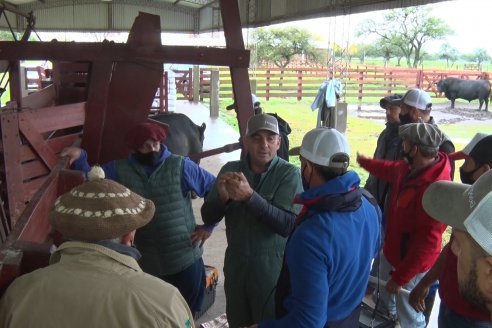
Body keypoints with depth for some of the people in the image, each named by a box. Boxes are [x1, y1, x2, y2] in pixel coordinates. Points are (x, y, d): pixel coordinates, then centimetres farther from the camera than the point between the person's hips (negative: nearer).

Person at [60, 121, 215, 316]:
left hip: (185, 260, -2)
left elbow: (216, 189, -2)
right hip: (145, 264, 2)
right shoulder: (119, 170, 0)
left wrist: (208, 226, -5)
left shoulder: (180, 166, -6)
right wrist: (80, 158, -15)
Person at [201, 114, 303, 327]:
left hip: (273, 269, -4)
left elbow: (288, 225, -23)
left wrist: (249, 196, -32)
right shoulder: (230, 170, -1)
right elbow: (208, 217, -2)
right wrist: (222, 197, -23)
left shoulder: (289, 173, -13)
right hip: (235, 265, 4)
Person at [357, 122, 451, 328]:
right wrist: (364, 161, 37)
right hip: (392, 251, 9)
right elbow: (388, 169, 19)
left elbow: (427, 242, -32)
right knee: (385, 297, 33)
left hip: (411, 264, -9)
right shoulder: (409, 167, -7)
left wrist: (400, 276, -24)